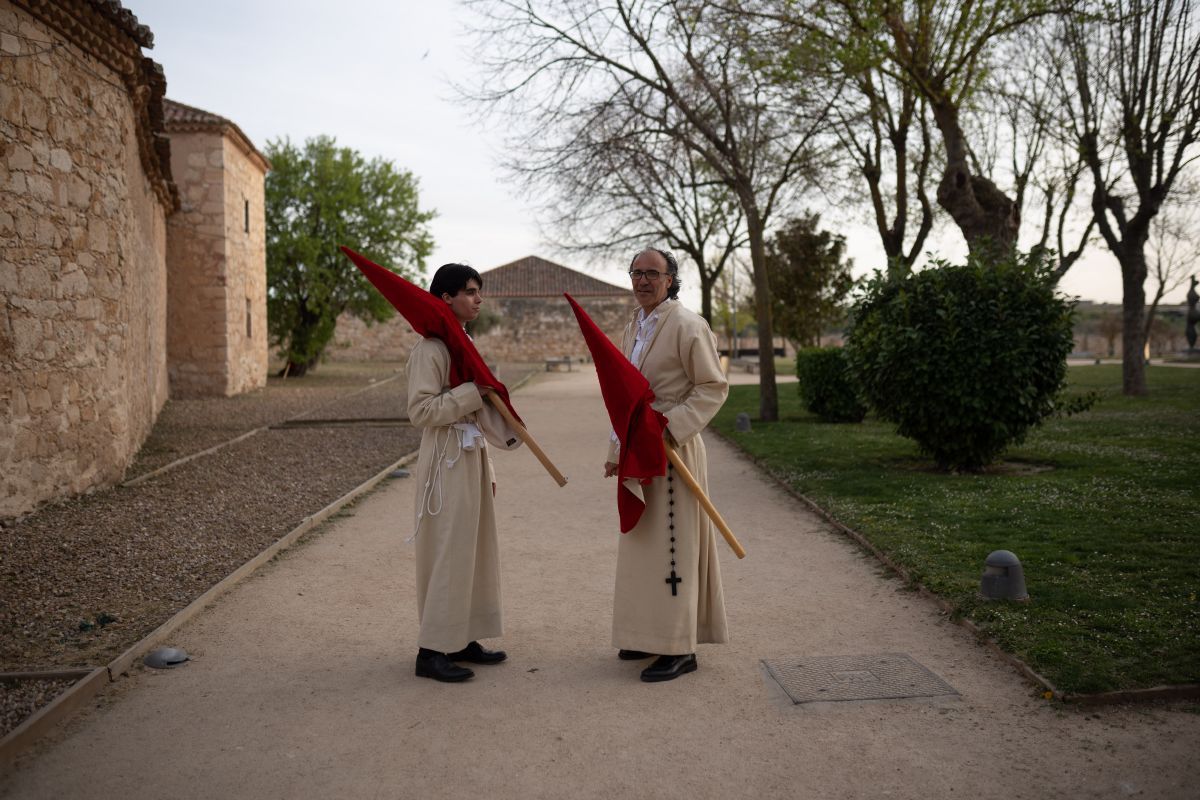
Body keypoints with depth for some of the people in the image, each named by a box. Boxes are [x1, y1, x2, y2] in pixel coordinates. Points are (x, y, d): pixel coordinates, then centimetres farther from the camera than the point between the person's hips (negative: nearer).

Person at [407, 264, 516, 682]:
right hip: (446, 461, -9)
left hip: (472, 458, 9)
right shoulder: (430, 349, -14)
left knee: (474, 549, 13)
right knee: (448, 552, -5)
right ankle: (432, 650, 5)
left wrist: (487, 469, 16)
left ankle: (462, 639, 23)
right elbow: (420, 410, -22)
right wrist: (472, 392, -23)